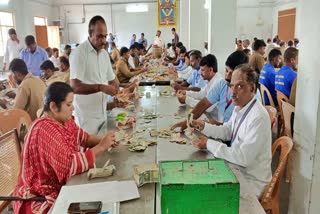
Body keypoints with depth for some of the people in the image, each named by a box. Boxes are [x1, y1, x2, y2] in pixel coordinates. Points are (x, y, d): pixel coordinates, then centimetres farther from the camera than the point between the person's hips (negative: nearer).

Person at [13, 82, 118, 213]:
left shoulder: (64, 119, 0)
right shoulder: (45, 130, -27)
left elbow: (82, 137, 11)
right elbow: (69, 165, -32)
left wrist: (102, 140, -7)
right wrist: (101, 147, -25)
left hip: (63, 183, 8)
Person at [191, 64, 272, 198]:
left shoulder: (258, 117, -27)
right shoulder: (239, 107, 0)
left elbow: (243, 158, -29)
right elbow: (227, 131, 14)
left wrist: (209, 144, -23)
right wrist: (204, 126, -3)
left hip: (251, 181, -7)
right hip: (237, 170, 7)